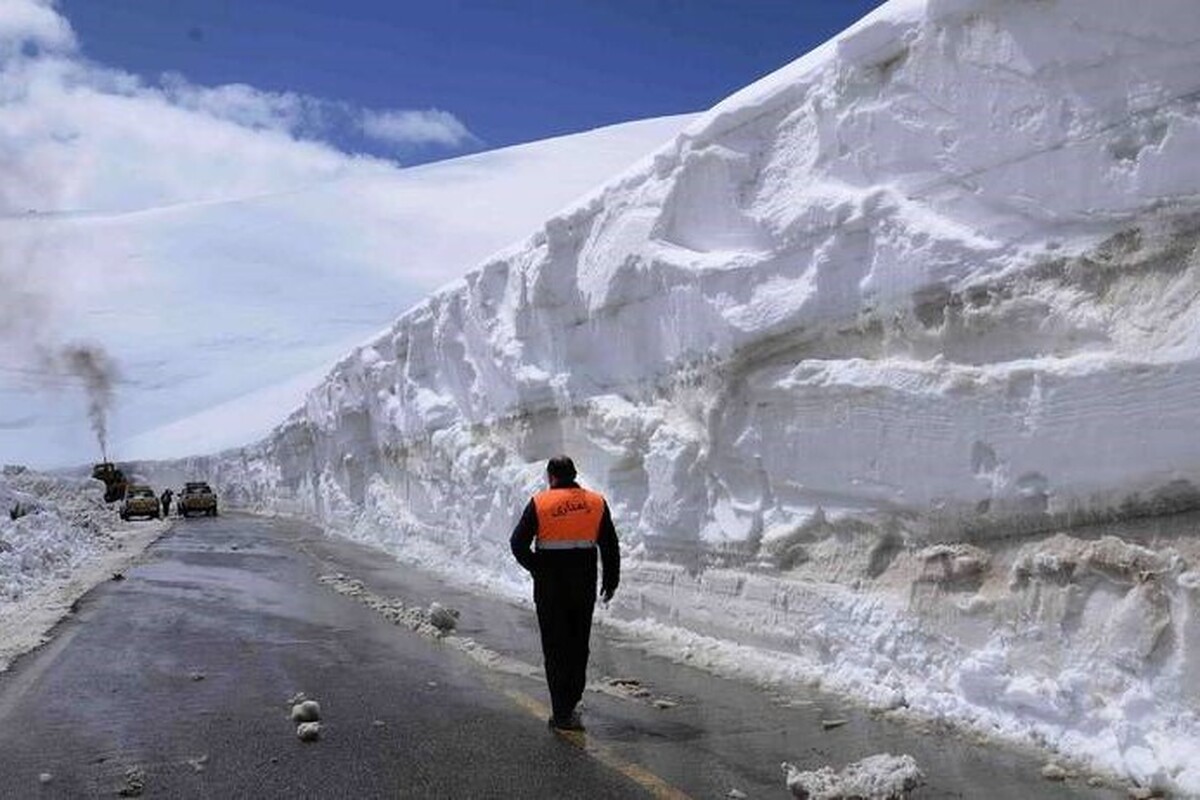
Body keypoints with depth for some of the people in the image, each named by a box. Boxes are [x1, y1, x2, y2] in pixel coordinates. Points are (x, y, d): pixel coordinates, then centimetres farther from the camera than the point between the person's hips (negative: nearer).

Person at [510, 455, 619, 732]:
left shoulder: (540, 503, -7)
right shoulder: (597, 503, 1)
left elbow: (518, 543, -8)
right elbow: (610, 547, 4)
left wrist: (537, 568, 5)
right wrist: (611, 582, 12)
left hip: (550, 587, -3)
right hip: (584, 588, 3)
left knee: (555, 649, 4)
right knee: (579, 647, 16)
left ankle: (563, 713, 3)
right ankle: (569, 706, 25)